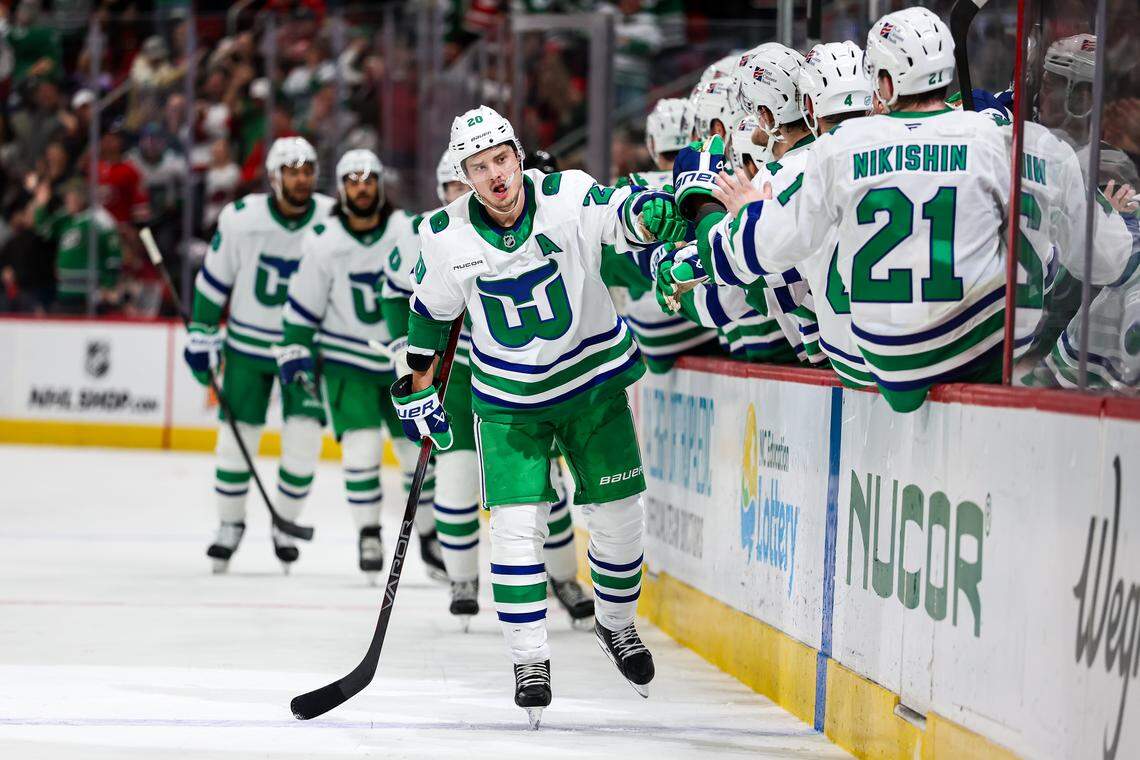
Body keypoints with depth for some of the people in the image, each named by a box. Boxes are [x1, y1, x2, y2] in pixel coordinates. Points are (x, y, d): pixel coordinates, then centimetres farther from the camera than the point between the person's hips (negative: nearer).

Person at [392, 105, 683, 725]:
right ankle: (529, 661, 2)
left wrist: (646, 214, -58)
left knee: (618, 516, 5)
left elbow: (623, 216, -35)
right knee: (516, 523, -10)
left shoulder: (567, 197, -19)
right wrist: (418, 385, 6)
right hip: (508, 396, 0)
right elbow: (430, 308, 5)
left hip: (592, 379, 0)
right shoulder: (447, 237, -12)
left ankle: (615, 623, 32)